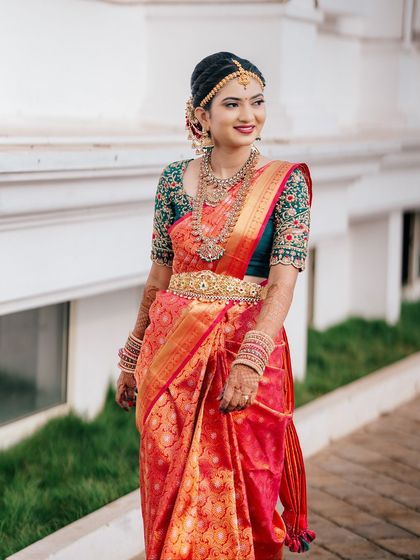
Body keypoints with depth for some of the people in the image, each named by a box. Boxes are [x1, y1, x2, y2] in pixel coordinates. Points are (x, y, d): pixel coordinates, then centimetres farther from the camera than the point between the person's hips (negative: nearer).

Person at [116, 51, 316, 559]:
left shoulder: (286, 182, -5)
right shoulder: (175, 180, 4)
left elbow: (282, 283, -14)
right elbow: (159, 274, 12)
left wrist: (250, 361, -26)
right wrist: (133, 357, 15)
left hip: (247, 350, -3)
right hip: (173, 351, 3)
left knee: (239, 496, 5)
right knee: (172, 497, 8)